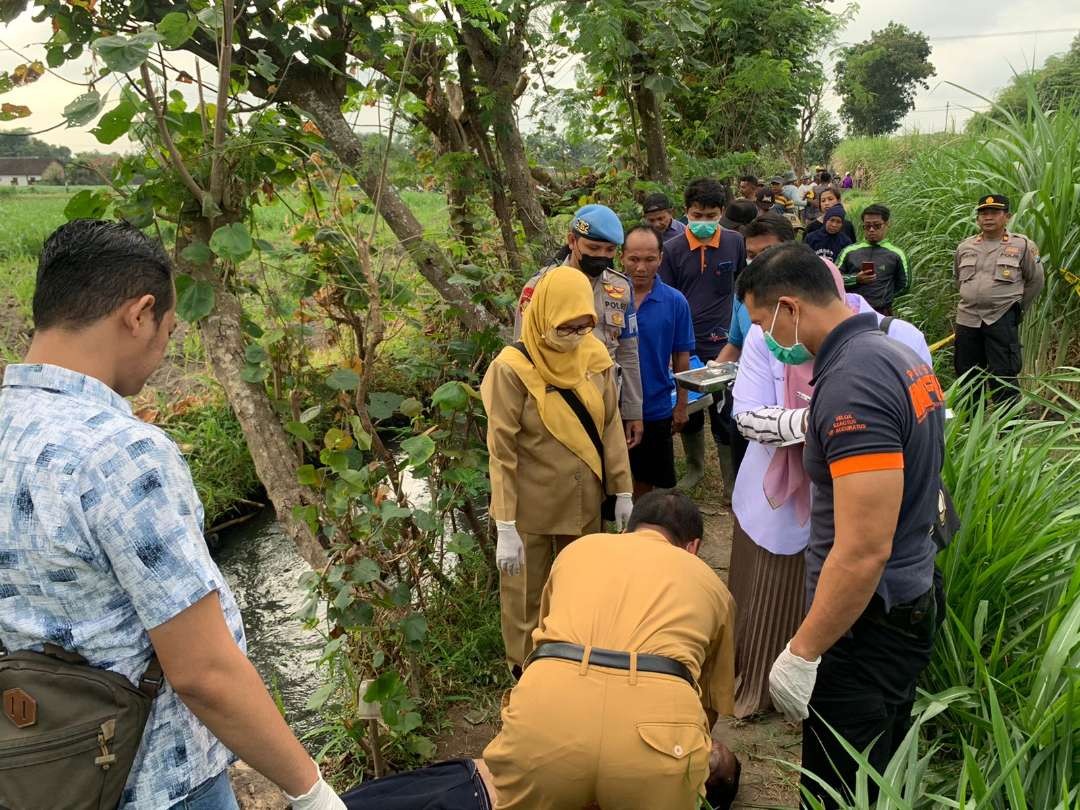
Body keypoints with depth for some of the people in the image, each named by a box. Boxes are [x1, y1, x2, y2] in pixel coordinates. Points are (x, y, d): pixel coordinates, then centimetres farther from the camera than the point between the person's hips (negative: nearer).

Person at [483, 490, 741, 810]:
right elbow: (714, 699, 40)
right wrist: (709, 752, 63)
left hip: (547, 704, 1)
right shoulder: (710, 582, 28)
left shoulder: (578, 549, 31)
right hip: (657, 713, 0)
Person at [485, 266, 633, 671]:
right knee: (528, 598, 12)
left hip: (584, 502, 5)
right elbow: (501, 453, -17)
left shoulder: (595, 356, -5)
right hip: (531, 509, -4)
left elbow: (611, 427, 5)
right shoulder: (513, 368, -19)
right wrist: (505, 527, -16)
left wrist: (622, 491, 6)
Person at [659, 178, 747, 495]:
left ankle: (733, 484, 19)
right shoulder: (672, 249, -5)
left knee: (725, 418, 5)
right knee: (689, 413, 16)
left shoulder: (734, 242, -2)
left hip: (723, 346, -1)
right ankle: (694, 468, 38)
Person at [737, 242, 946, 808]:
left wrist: (802, 653, -21)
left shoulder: (851, 383, -25)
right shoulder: (898, 357, 7)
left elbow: (865, 550, -28)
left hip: (866, 620, -10)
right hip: (911, 598, 10)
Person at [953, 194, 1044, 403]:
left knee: (1003, 378, -5)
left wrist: (1015, 307, 10)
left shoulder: (1023, 245, -1)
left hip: (1002, 321, -4)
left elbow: (1036, 280, 8)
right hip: (967, 319, 4)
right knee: (966, 375, 12)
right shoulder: (965, 247, 9)